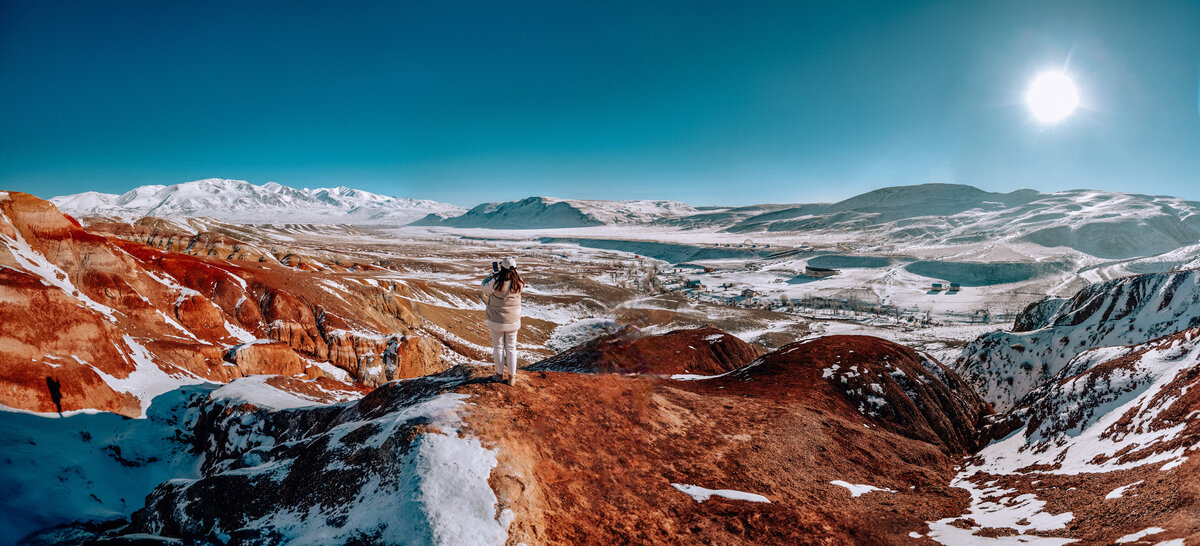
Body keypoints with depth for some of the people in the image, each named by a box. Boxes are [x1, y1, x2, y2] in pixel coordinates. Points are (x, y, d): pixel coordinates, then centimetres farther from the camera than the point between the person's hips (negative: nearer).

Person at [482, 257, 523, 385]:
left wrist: (493, 274, 4)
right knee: (511, 348, 13)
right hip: (513, 321, 3)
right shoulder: (518, 283, -12)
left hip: (497, 321, -3)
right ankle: (512, 377, 19)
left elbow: (485, 290, -5)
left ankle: (499, 374, 25)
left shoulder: (496, 281, -23)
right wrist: (497, 273, 13)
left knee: (498, 347, 14)